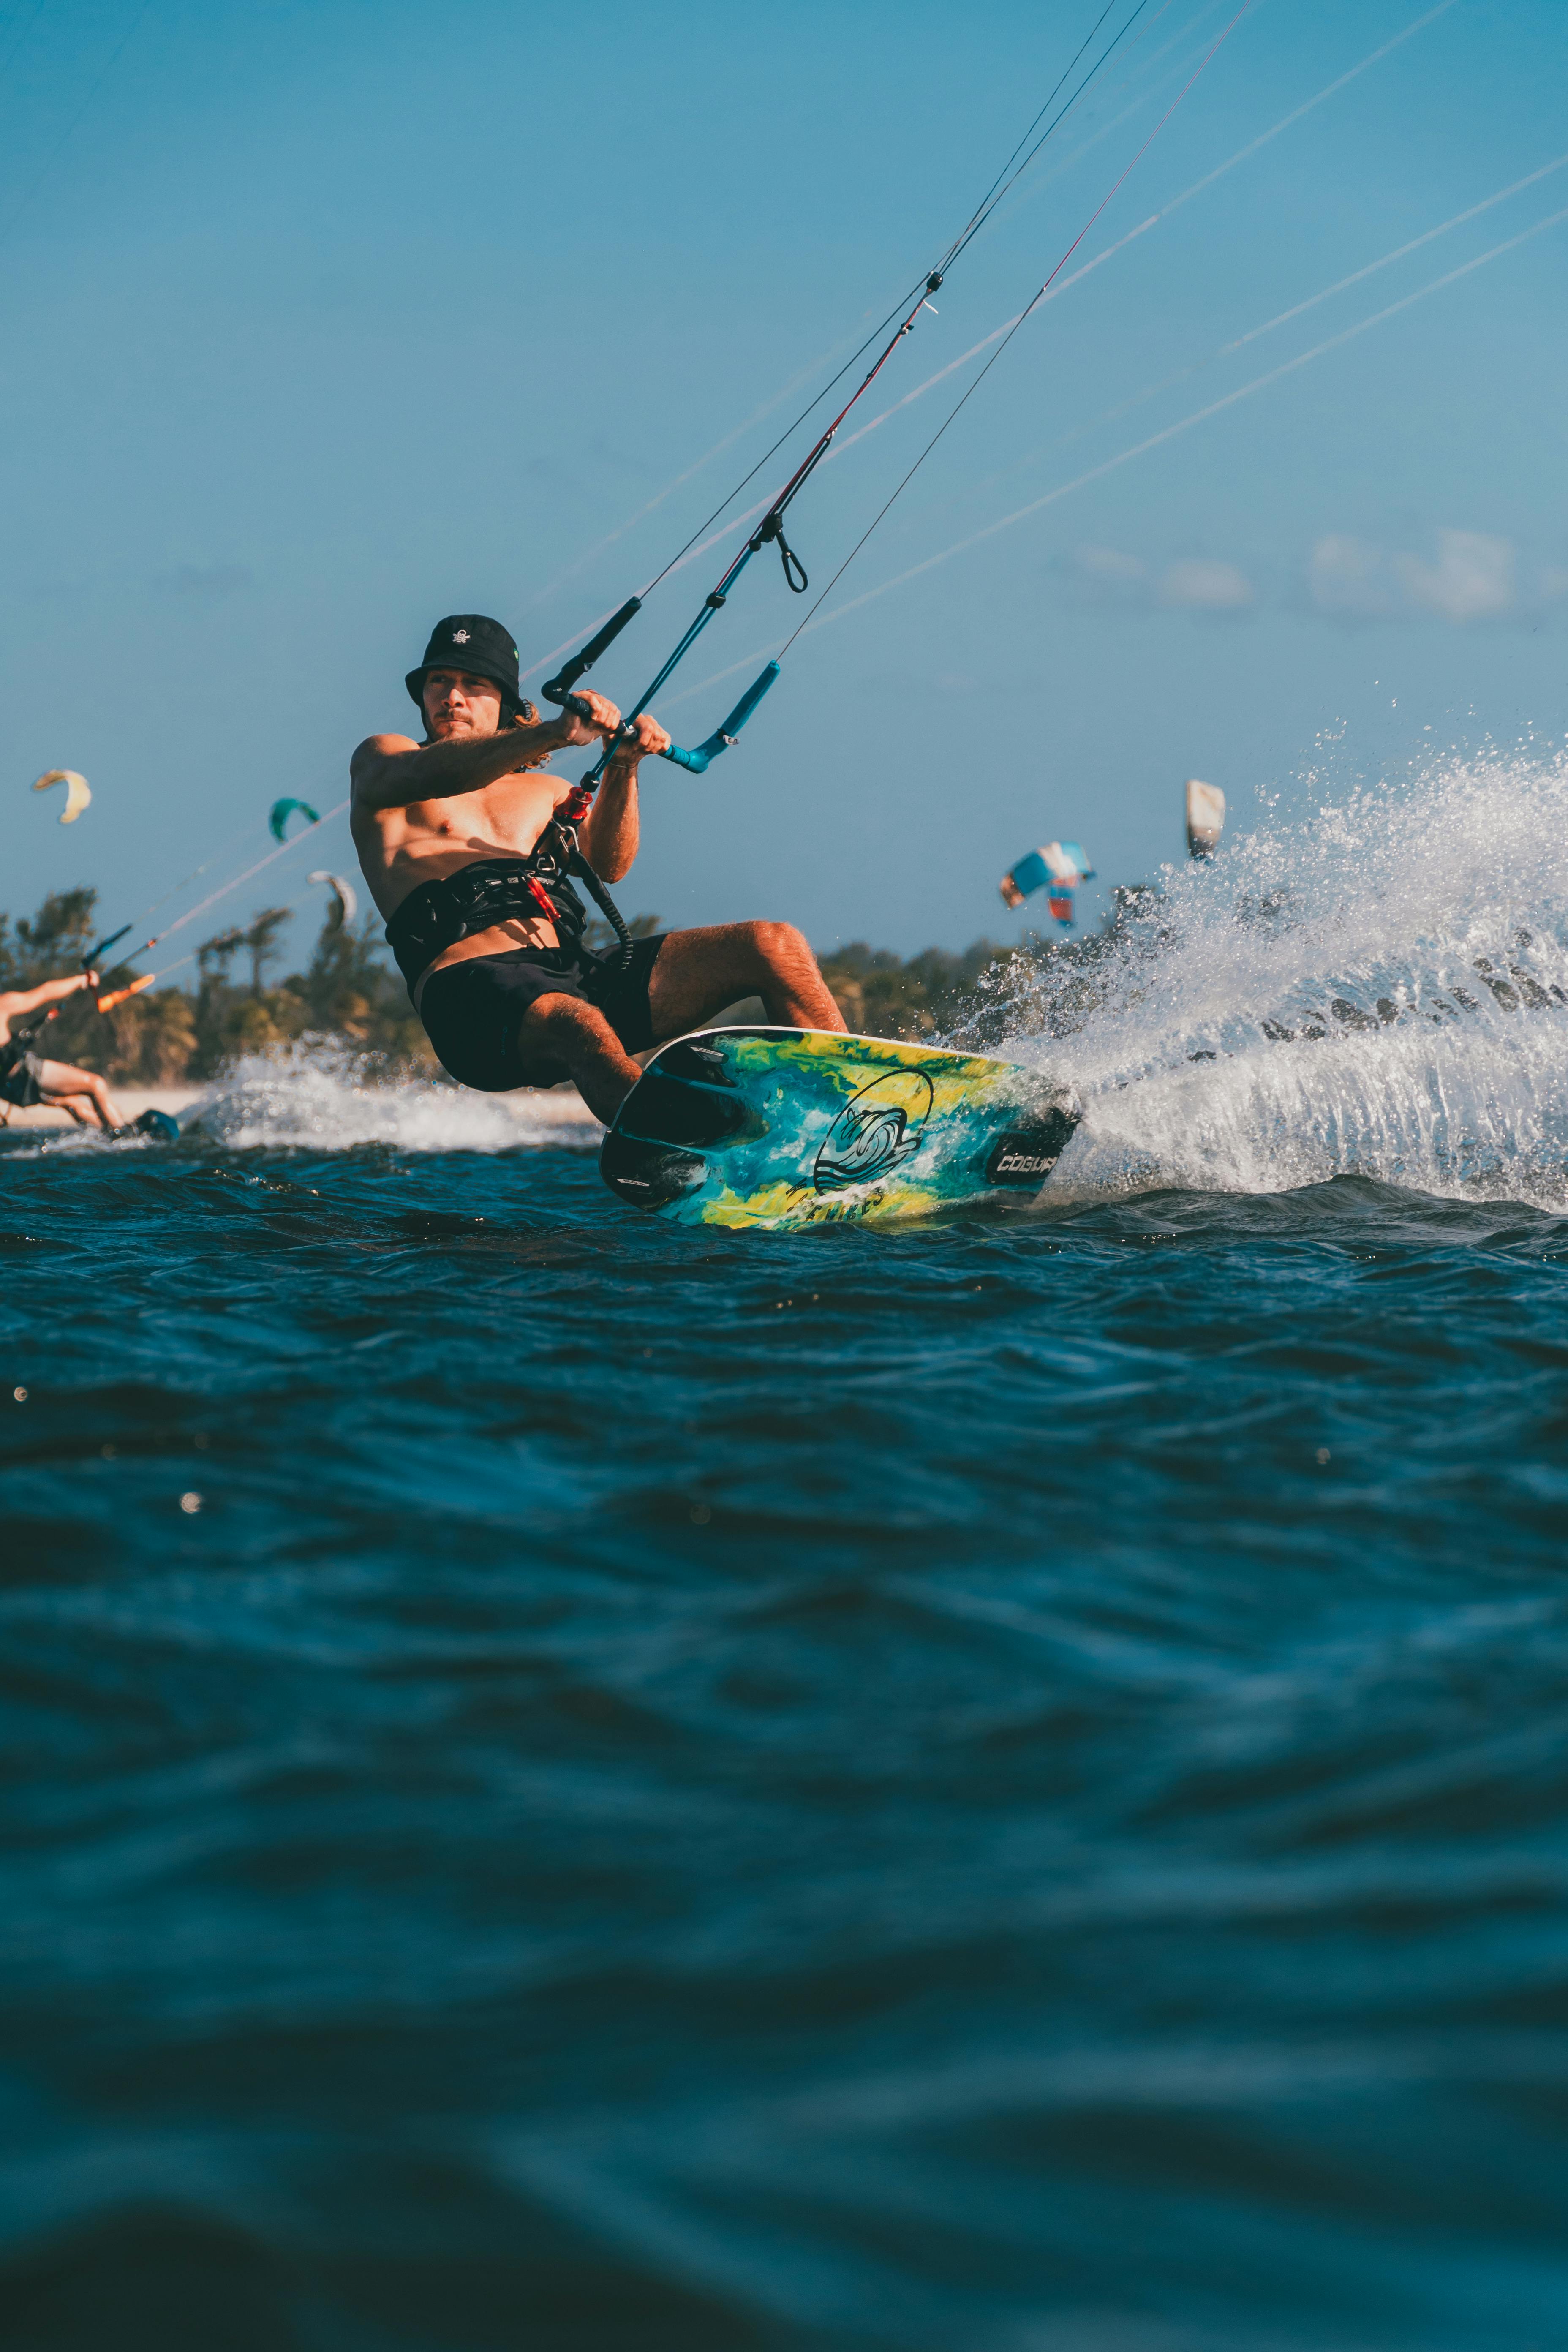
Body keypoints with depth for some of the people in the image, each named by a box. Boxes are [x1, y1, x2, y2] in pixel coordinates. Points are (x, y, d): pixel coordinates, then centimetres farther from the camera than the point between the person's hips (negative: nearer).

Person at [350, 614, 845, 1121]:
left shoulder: (545, 791, 31)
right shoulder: (381, 759, 19)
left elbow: (608, 866, 10)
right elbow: (429, 776, -9)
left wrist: (622, 769, -9)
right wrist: (553, 735, -25)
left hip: (577, 974, 6)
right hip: (471, 985, -6)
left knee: (774, 946, -11)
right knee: (579, 1027, -42)